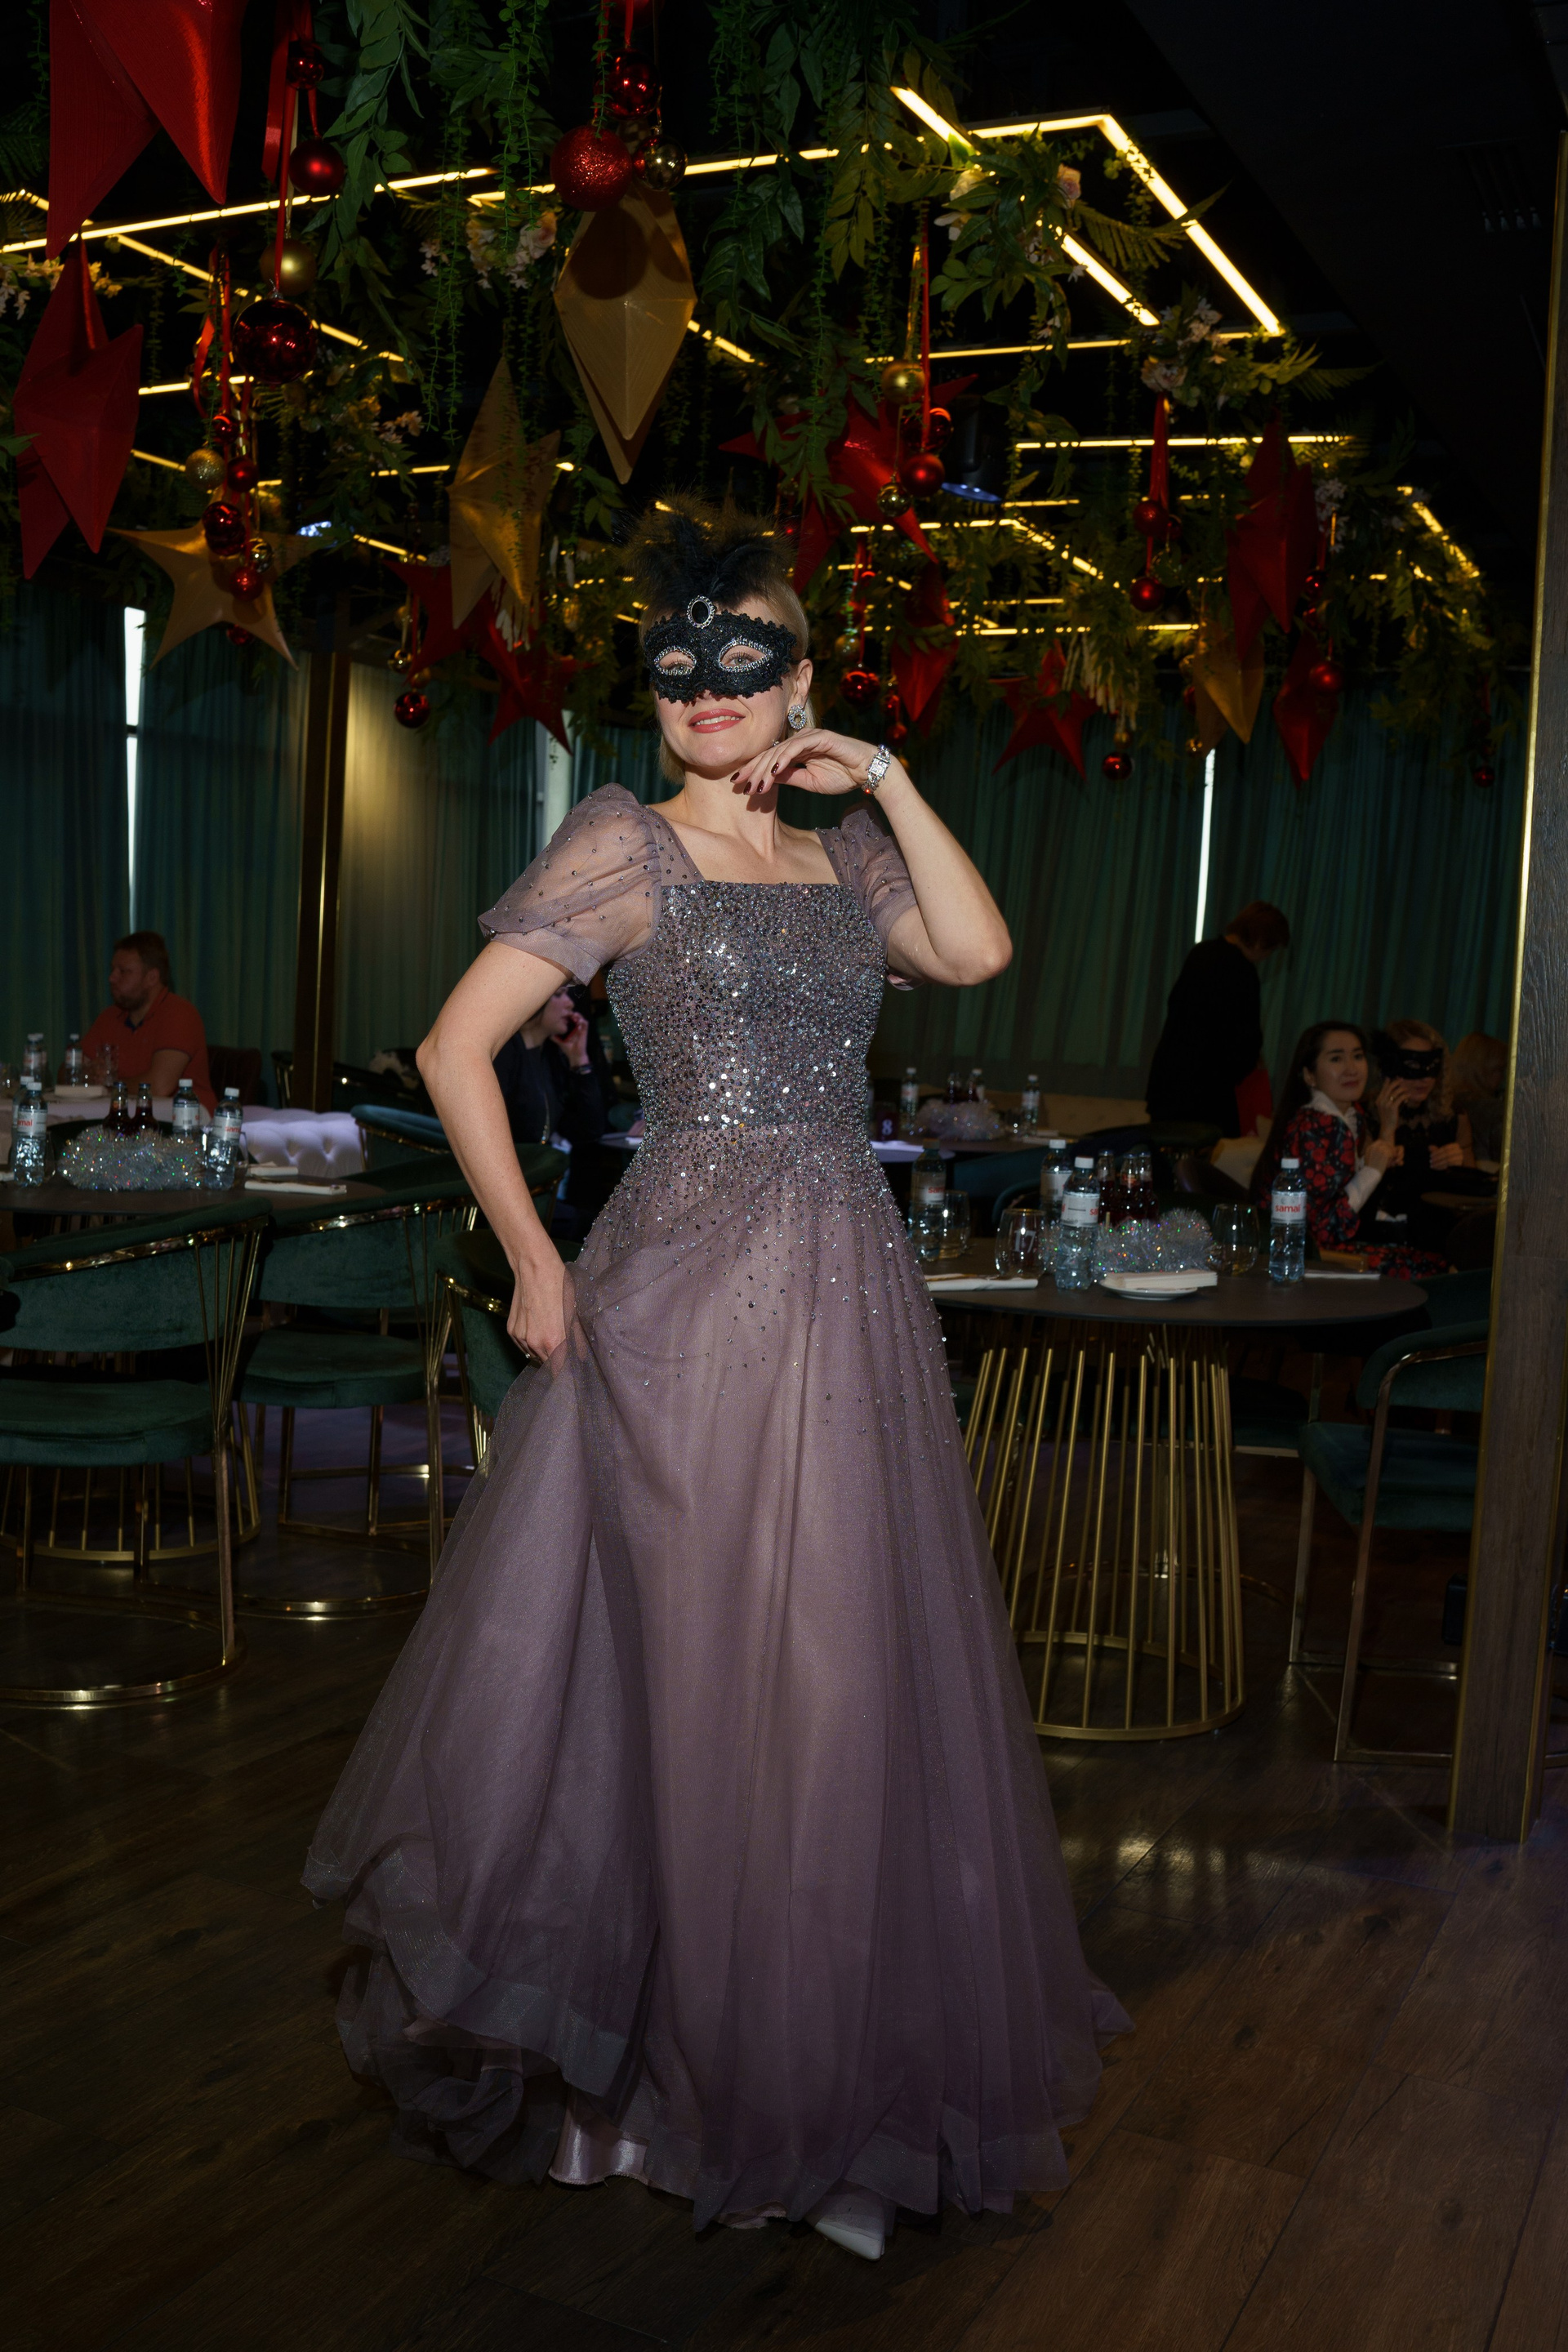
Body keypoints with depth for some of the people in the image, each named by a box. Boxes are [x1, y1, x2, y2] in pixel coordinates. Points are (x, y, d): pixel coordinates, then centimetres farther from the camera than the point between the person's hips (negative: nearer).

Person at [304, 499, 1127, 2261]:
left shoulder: (840, 853, 15)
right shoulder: (625, 844, -3)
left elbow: (976, 948, -2)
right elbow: (455, 1049, -8)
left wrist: (884, 780, 0)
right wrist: (537, 1267, -9)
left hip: (852, 1288, 6)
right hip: (693, 1289, -6)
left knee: (849, 1666, 10)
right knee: (708, 1668, 3)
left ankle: (827, 2050, 29)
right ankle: (676, 2052, 25)